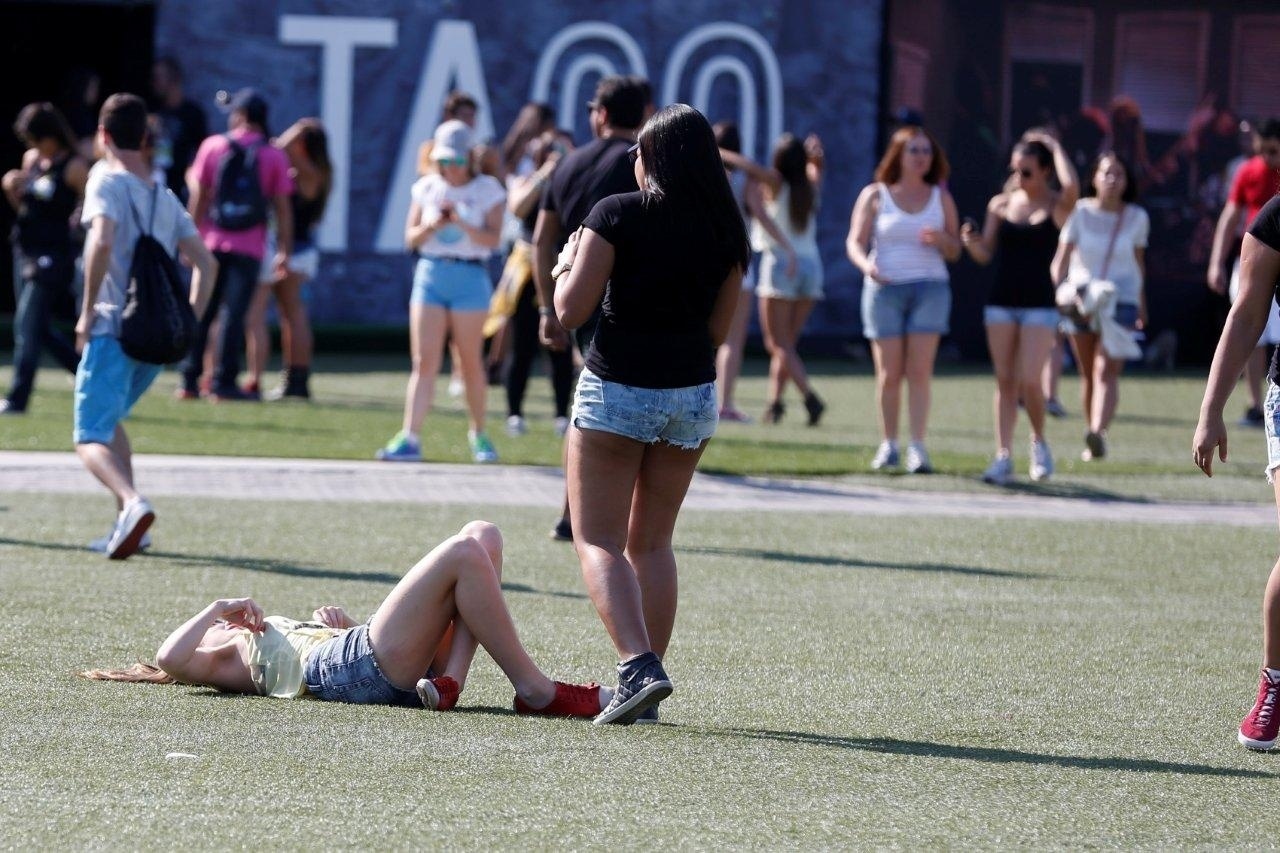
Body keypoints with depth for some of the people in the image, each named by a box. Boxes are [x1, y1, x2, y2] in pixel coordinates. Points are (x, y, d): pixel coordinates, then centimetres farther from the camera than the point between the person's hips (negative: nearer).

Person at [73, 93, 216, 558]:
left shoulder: (107, 182, -4)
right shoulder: (165, 197, 15)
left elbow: (102, 241, -21)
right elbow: (205, 263, 12)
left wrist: (88, 310, -14)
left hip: (113, 330, -7)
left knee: (91, 439, -8)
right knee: (108, 420, 26)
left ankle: (133, 503, -35)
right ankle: (126, 524, 17)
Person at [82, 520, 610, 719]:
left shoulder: (281, 632, 42)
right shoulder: (230, 656, 22)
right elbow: (169, 659, 0)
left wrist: (341, 622, 16)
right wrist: (220, 609, 9)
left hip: (406, 670, 8)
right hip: (358, 666, -8)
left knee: (483, 537, -2)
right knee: (462, 554, -19)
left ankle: (449, 680, -19)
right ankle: (534, 691, -23)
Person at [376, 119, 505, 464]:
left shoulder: (487, 190, 0)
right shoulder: (427, 187, 9)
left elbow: (493, 239, -9)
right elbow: (410, 238, 8)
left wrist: (462, 223, -23)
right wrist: (430, 226, -12)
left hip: (469, 277, -2)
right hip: (430, 274, 2)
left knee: (471, 362, 5)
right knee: (423, 362, -4)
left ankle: (478, 433, 22)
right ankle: (410, 438, -10)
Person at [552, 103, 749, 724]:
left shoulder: (617, 216, -10)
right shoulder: (724, 230, 4)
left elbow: (571, 312, -11)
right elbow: (718, 329, 11)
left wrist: (567, 265, 8)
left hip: (618, 389, -5)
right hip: (693, 394, 5)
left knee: (599, 542, -1)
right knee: (652, 543, 17)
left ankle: (638, 667, -20)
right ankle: (647, 677, 15)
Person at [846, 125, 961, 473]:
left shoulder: (941, 198, 11)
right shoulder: (875, 195, 7)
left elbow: (954, 251, 13)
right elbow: (855, 242, 1)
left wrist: (942, 240, -11)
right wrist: (866, 264, -20)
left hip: (930, 287, 0)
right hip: (885, 287, 0)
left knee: (920, 369, -10)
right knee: (889, 373, -1)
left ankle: (918, 447, -14)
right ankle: (888, 445, 9)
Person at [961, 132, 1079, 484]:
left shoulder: (1056, 206, -2)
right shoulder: (1001, 204, 8)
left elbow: (1072, 186, -26)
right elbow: (985, 254, 9)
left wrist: (1055, 147, -12)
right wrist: (971, 241, -14)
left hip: (1039, 304, -4)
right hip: (1001, 302, 4)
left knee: (1030, 381, -12)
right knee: (1005, 381, 3)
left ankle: (1039, 441, 14)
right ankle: (1003, 457, 3)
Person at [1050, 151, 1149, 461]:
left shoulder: (1137, 218, 2)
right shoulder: (1080, 212, -2)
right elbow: (1062, 258, -5)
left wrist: (1142, 305, 24)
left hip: (1121, 300, -1)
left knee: (1107, 371, -18)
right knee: (1088, 375, 8)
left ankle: (1098, 433, -35)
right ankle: (1094, 445, 20)